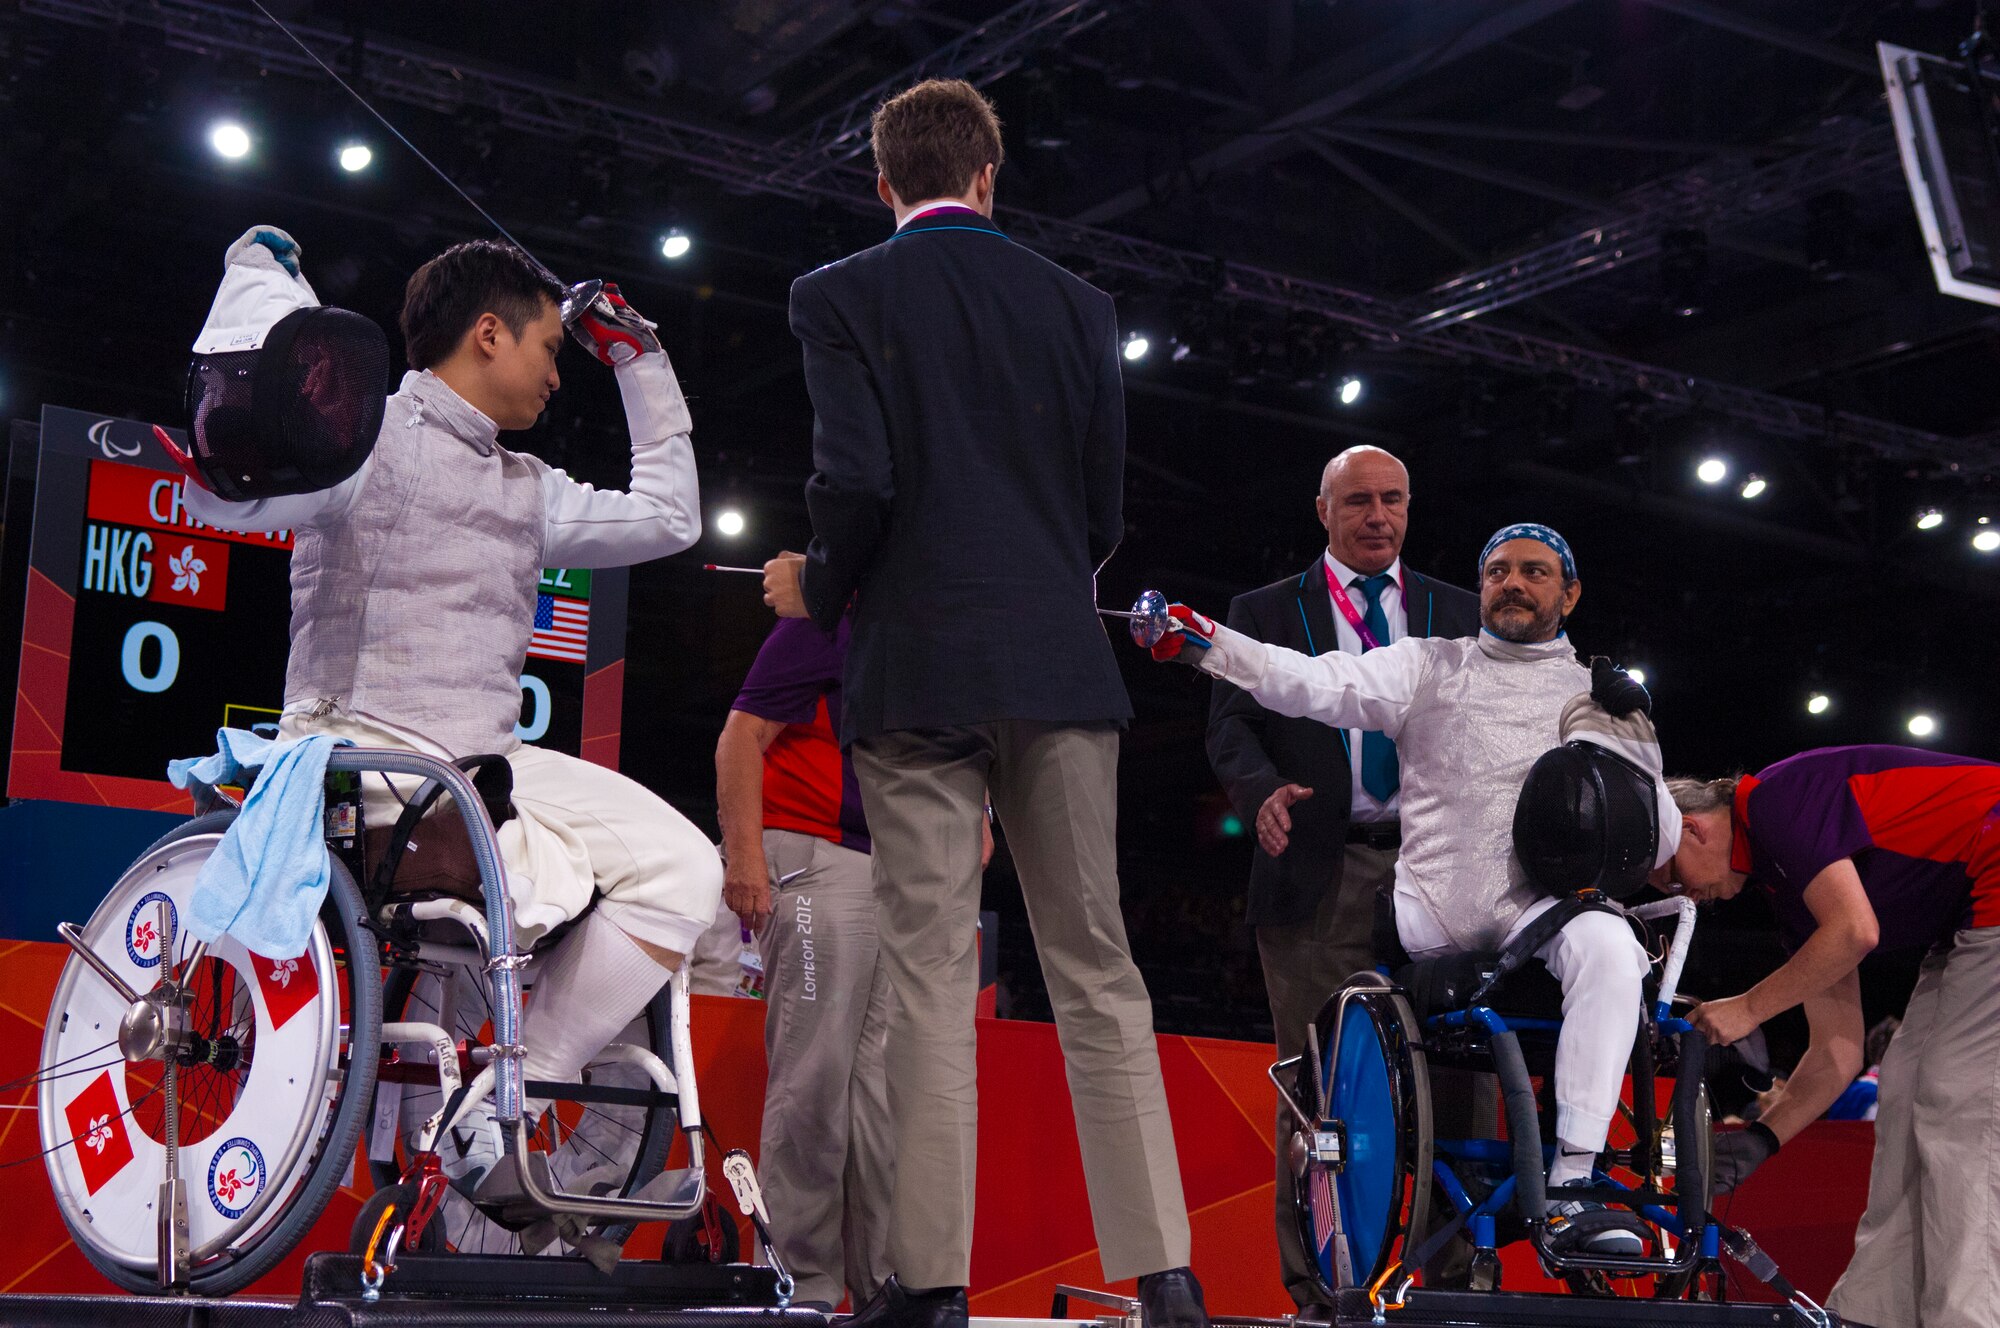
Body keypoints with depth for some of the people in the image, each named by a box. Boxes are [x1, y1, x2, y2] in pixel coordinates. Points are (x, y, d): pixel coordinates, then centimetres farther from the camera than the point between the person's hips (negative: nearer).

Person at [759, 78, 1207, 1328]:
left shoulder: (840, 297, 2)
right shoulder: (1076, 303, 11)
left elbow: (857, 480, -11)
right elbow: (1105, 510, 9)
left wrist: (818, 588, 8)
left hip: (916, 670, -2)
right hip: (1060, 666, 2)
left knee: (931, 974, -1)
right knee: (1097, 968, 4)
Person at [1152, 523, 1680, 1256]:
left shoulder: (1596, 695, 17)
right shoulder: (1429, 665, 16)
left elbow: (1660, 841, 12)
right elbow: (1316, 682, -1)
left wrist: (1628, 735, -3)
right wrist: (1201, 641, -16)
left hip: (1536, 909, -2)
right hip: (1425, 905, 2)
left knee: (1608, 946, -31)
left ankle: (1569, 1186, -29)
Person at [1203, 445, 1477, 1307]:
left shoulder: (1458, 615, 19)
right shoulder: (1263, 613, 13)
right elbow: (1230, 724, 3)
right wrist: (1263, 790, -17)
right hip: (1318, 876, -1)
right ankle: (1317, 1284, 3)